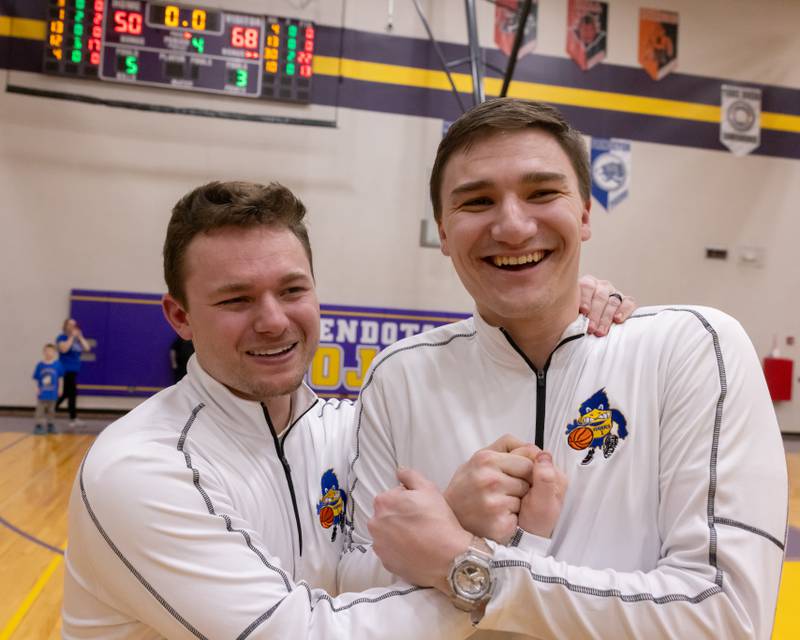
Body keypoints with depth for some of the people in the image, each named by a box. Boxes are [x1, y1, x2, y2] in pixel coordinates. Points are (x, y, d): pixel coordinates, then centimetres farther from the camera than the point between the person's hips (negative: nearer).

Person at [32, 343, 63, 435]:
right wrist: (37, 388, -5)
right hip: (42, 392, -1)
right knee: (40, 409, 1)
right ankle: (39, 425, 6)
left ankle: (50, 425, 24)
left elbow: (60, 378, 2)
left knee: (51, 409, 13)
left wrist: (59, 388, 2)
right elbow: (36, 378, -1)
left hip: (52, 392, 1)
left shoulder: (57, 364, -5)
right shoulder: (40, 365, -6)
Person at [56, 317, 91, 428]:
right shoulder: (62, 337, -4)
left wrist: (80, 337, -2)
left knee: (66, 393, 11)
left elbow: (87, 348, 4)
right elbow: (64, 349, -21)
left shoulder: (78, 338, 15)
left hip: (74, 370, 7)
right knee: (72, 393, -9)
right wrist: (71, 337, -15)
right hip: (65, 370, -7)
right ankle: (73, 419, -4)